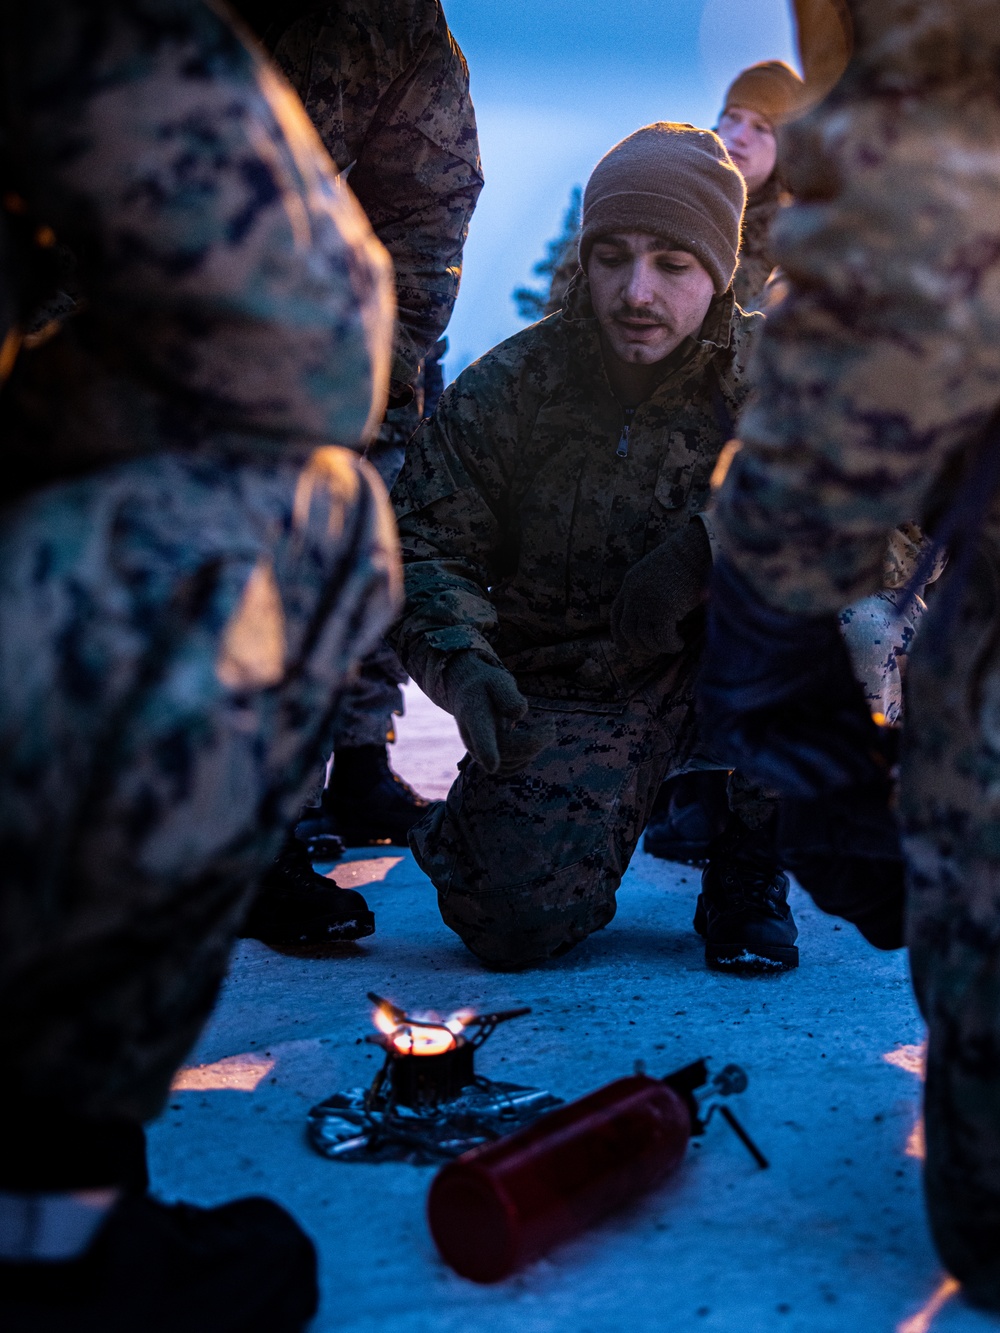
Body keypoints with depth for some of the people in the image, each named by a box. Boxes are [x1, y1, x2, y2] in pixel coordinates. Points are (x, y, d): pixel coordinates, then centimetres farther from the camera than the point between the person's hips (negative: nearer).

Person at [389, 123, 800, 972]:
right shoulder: (505, 391, -7)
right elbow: (424, 548, -3)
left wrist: (704, 549, -32)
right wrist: (462, 661, -25)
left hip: (721, 676, 1)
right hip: (565, 692, -1)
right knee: (519, 920, -23)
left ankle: (749, 867, -7)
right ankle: (480, 814, 19)